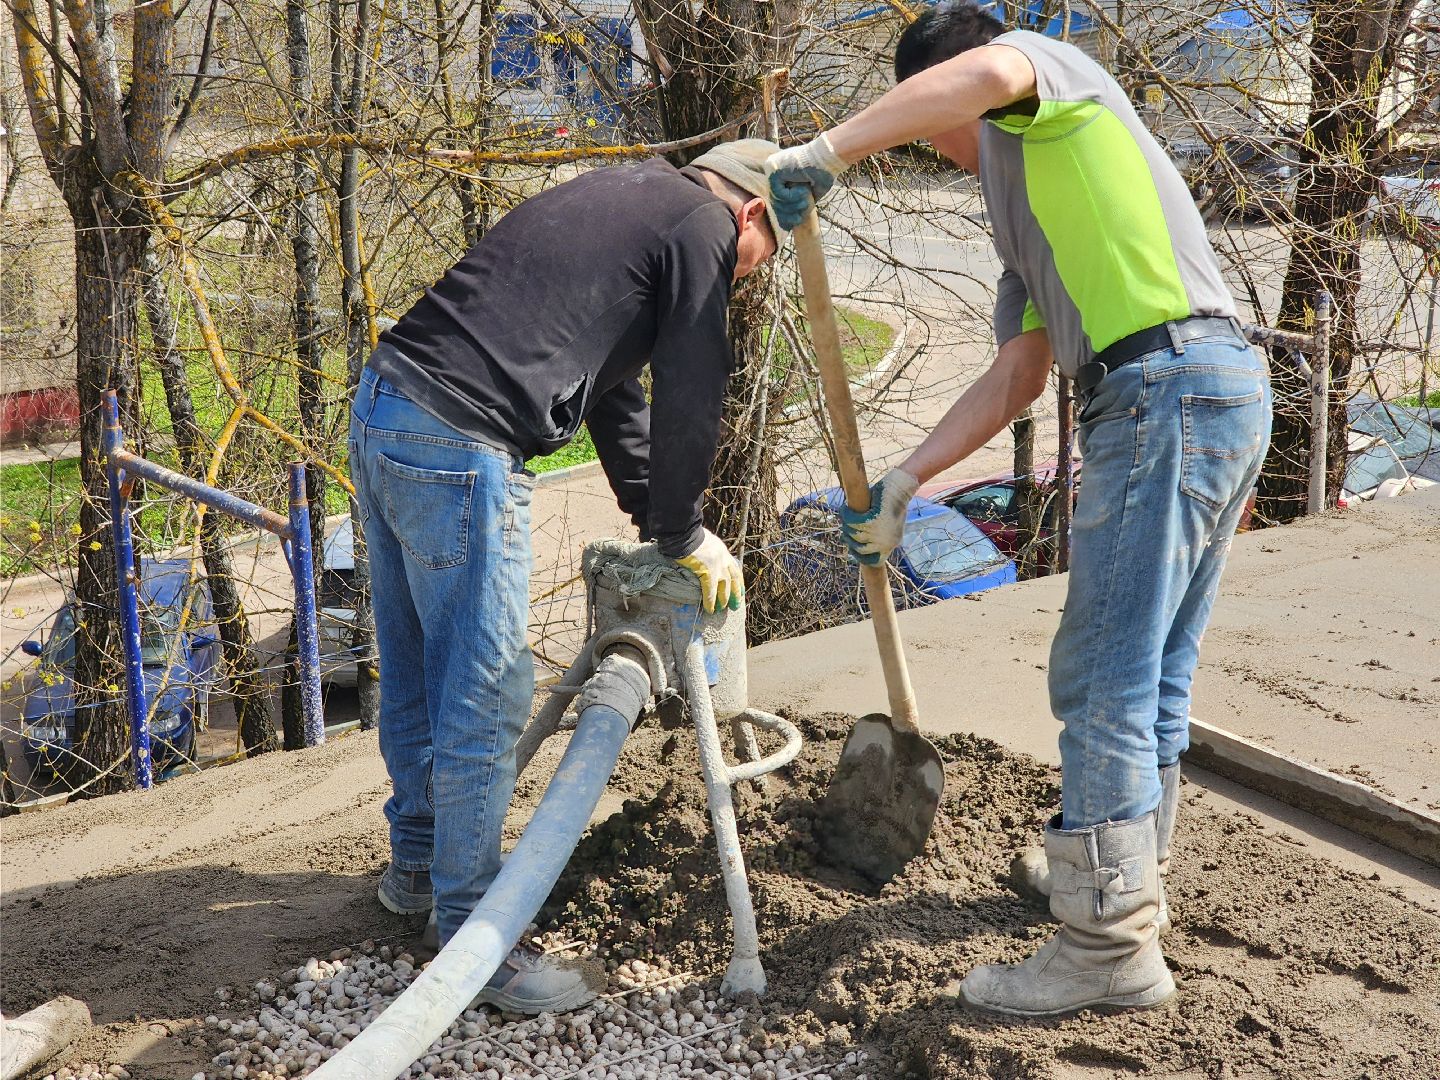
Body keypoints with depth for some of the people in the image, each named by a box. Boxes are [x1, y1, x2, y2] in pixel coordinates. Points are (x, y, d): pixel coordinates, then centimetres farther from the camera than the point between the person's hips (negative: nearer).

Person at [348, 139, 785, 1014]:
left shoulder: (626, 196, 27)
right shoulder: (701, 226, 0)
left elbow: (612, 390, 30)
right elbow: (689, 400, -3)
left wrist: (660, 519, 30)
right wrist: (683, 537, 9)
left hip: (383, 408, 10)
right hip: (459, 448, -10)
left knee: (416, 670, 21)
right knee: (487, 694, -2)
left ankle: (419, 861, 37)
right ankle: (472, 932, 7)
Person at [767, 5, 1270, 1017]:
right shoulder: (1026, 213, 29)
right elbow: (1016, 378, 23)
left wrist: (826, 153, -14)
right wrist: (906, 481, 19)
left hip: (1167, 384, -10)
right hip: (1225, 396, 10)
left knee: (1105, 678, -7)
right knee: (1155, 674, 18)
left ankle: (1111, 944, -1)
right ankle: (1123, 872, 32)